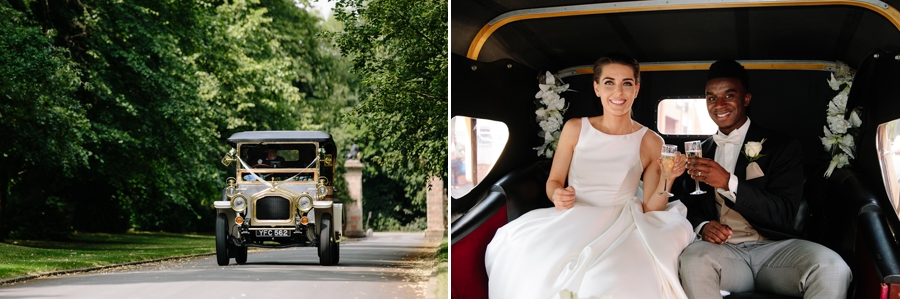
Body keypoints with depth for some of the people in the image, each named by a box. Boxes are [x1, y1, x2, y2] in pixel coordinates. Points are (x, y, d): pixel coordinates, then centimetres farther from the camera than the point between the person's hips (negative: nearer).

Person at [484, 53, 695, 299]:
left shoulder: (651, 143, 3)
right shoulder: (575, 129, 5)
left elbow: (650, 210, 4)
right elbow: (554, 181, 12)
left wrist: (667, 180, -14)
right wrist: (558, 195, -11)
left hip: (620, 228, -2)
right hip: (572, 222, 2)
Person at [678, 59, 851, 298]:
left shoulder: (782, 147, 7)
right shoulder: (701, 152, 19)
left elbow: (784, 213, -4)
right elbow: (688, 206, 20)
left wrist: (728, 182, -16)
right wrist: (702, 225, -5)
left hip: (774, 248, -1)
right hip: (724, 251, 1)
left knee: (830, 267, -34)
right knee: (693, 258, -37)